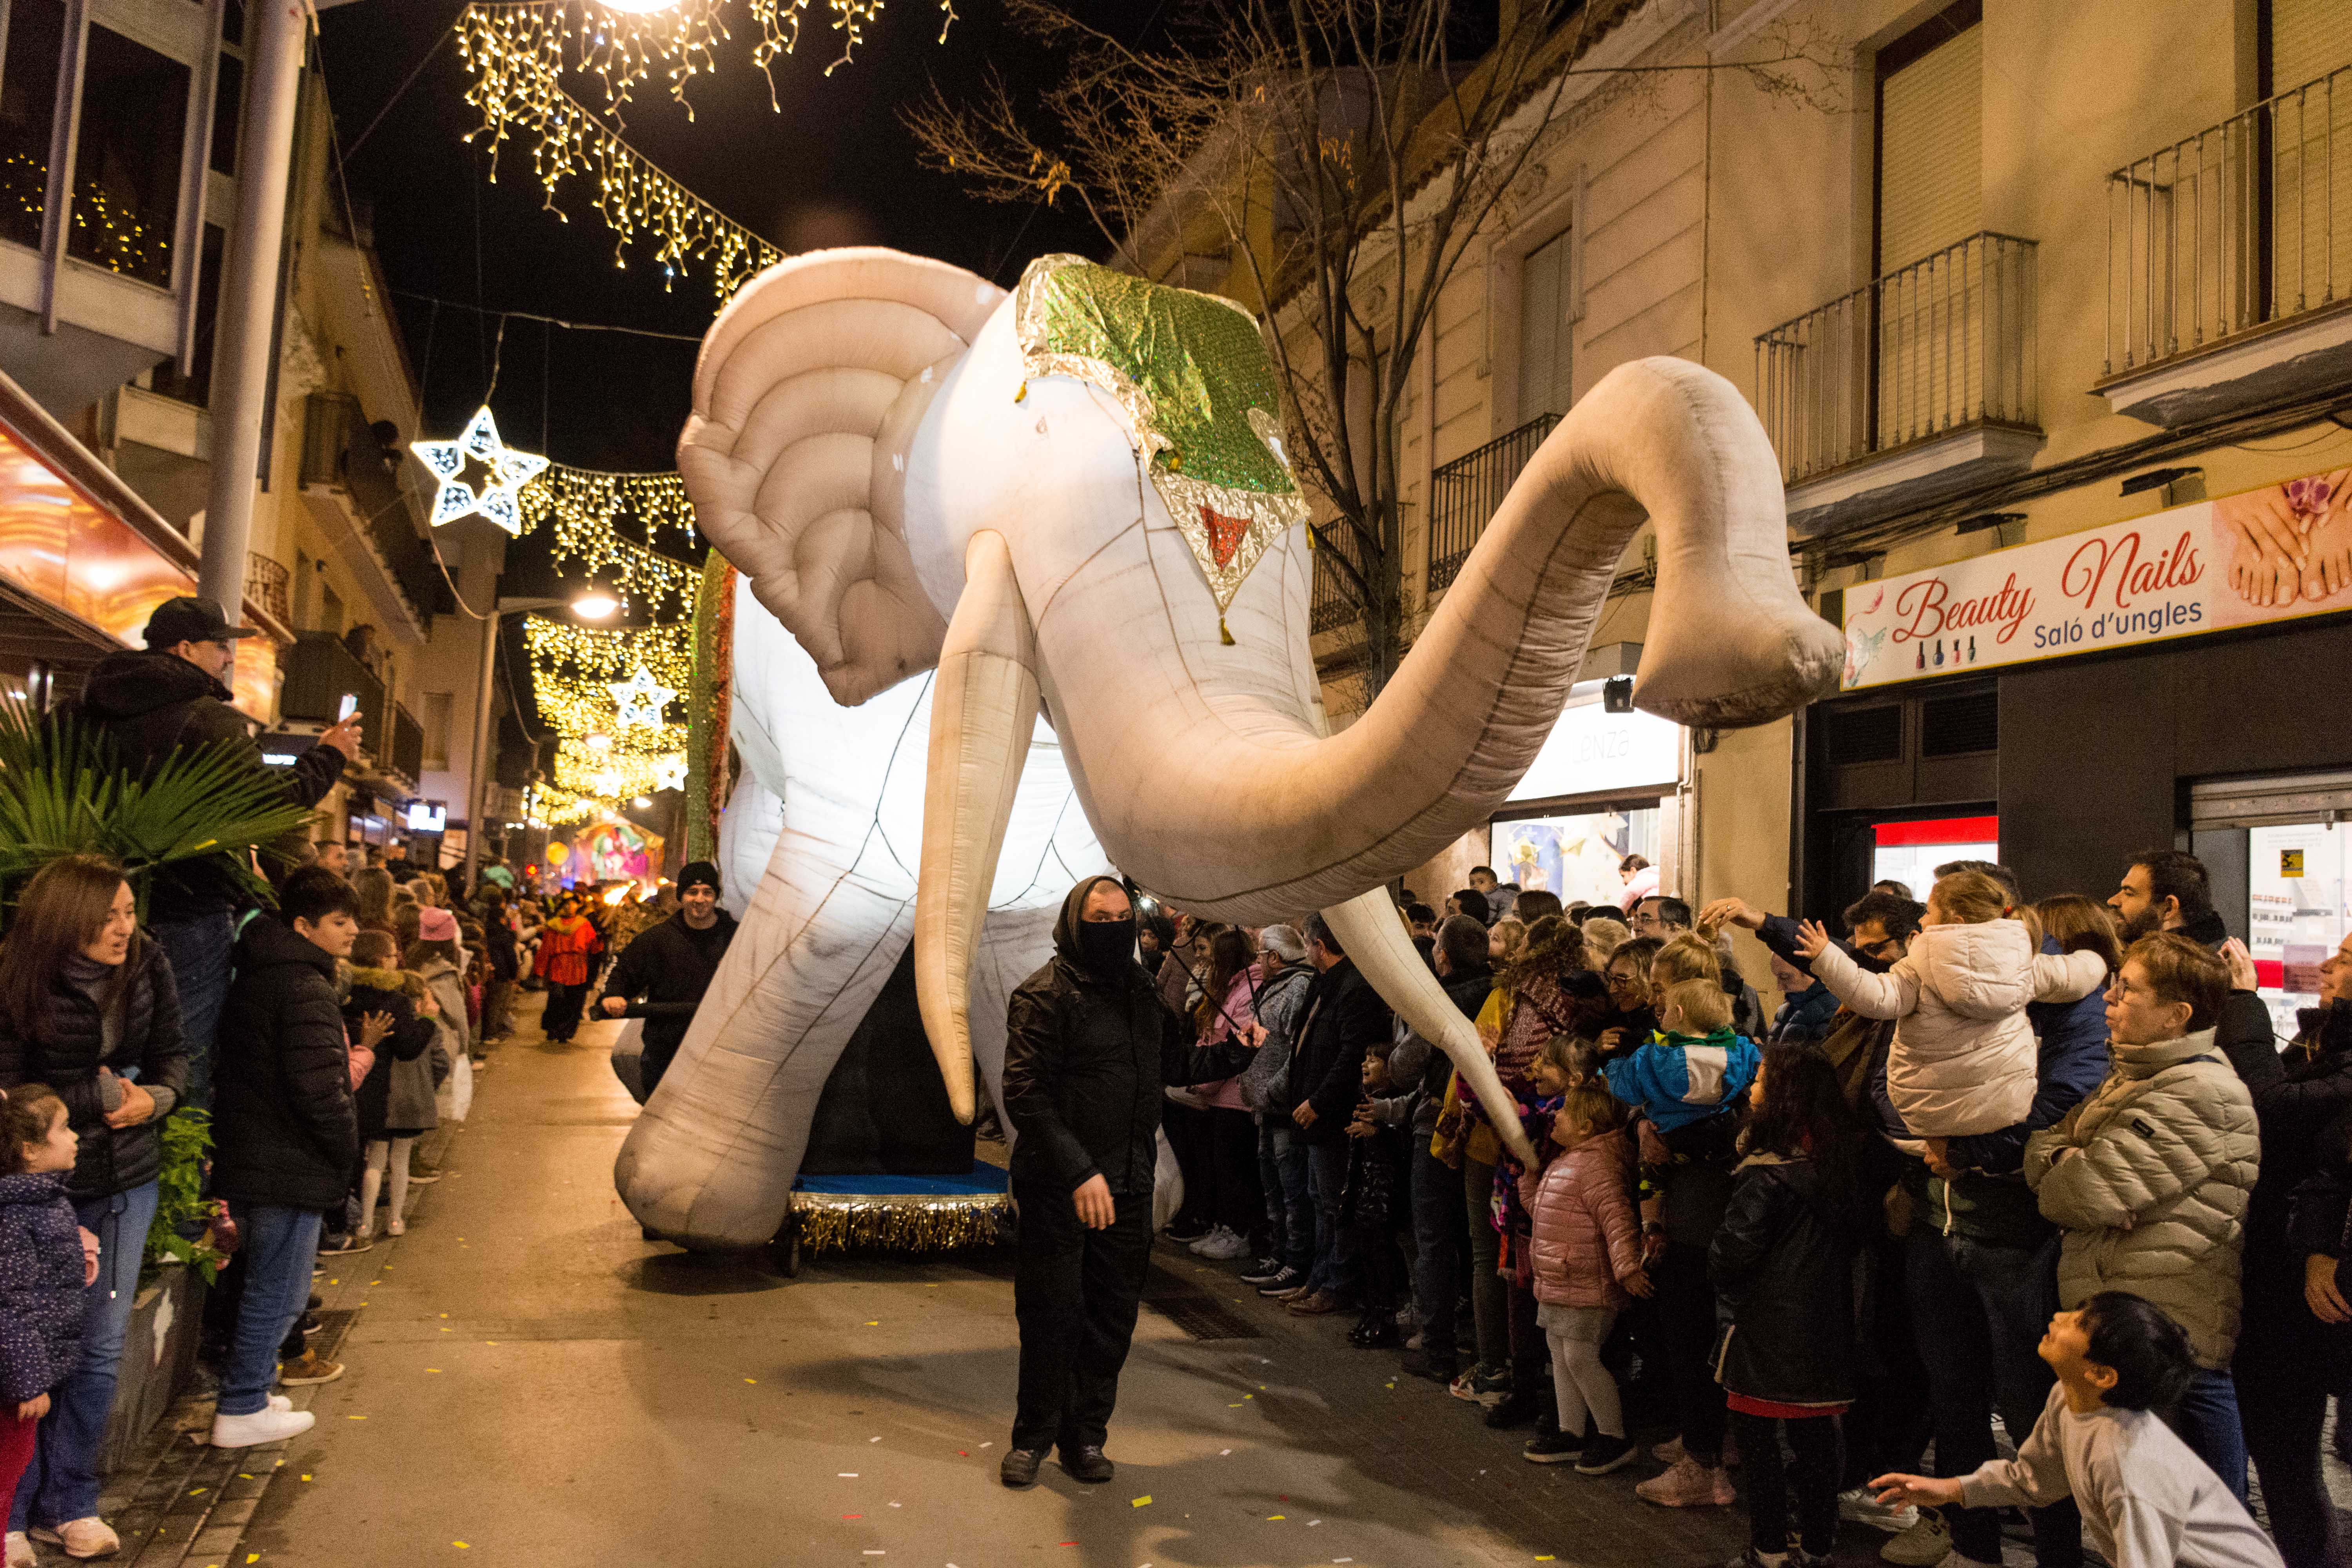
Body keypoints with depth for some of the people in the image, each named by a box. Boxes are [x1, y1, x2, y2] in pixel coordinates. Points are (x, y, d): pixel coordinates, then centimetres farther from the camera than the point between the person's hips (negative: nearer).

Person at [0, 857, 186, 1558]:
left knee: (100, 1348, 11)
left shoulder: (148, 967, -4)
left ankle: (67, 1502, 27)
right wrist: (101, 1094, -14)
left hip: (128, 1184, 4)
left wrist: (154, 1097, -14)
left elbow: (173, 1053, 5)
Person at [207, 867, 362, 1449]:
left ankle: (245, 1393, 33)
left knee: (262, 1285, 22)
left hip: (244, 1158, 10)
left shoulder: (255, 977, 11)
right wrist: (347, 1149, -12)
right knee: (277, 1292, 3)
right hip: (288, 1169, -10)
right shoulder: (305, 991, -21)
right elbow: (318, 1088, -26)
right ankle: (241, 1412, 12)